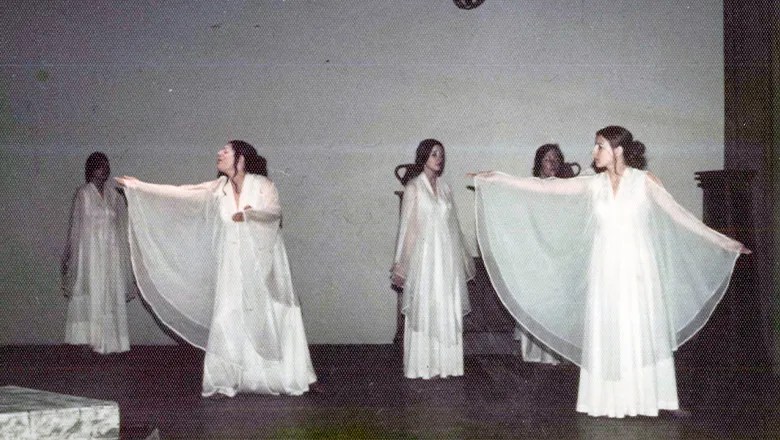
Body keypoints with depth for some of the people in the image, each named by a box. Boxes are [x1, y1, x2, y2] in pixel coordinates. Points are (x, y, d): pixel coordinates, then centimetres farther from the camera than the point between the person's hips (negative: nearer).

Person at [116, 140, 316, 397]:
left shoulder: (262, 185, -3)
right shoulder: (219, 188, 8)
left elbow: (274, 211, -20)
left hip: (261, 265, -3)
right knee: (227, 321, -4)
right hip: (232, 268, 3)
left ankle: (286, 379, 11)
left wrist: (247, 215, -37)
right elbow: (180, 192, 11)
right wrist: (138, 186, 11)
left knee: (272, 320, 1)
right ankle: (225, 382, 1)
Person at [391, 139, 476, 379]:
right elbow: (406, 224, -4)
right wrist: (400, 264, -7)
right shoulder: (413, 187, -3)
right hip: (424, 254, -5)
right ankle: (423, 365, 6)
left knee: (448, 309, 6)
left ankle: (444, 362, 14)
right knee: (424, 307, -2)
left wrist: (463, 258, 18)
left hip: (448, 256, 5)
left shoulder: (444, 188, 12)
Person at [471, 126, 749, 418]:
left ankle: (660, 397, 7)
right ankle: (609, 400, 9)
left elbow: (679, 216, -1)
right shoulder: (594, 185, 4)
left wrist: (726, 243, -2)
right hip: (605, 271, 2)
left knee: (647, 332, -1)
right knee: (606, 334, 2)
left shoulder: (644, 181, -2)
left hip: (638, 271, -2)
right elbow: (545, 188, 3)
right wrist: (496, 179, 1)